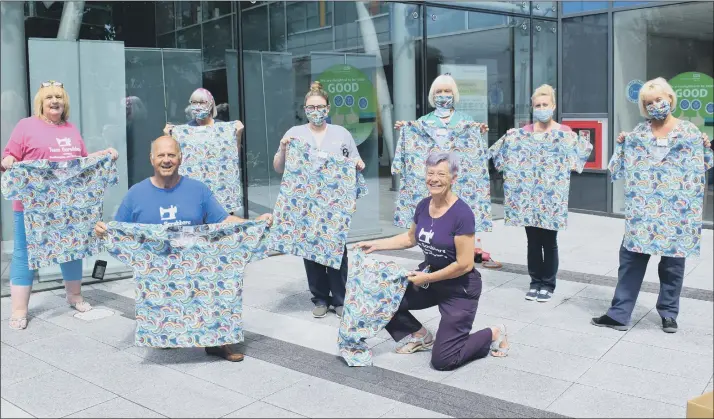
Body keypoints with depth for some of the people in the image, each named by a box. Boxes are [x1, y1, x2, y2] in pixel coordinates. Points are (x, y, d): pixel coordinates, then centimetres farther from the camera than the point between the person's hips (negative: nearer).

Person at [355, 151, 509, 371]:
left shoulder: (462, 213, -24)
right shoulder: (423, 206, -3)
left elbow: (465, 265, -24)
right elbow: (411, 238, 16)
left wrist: (427, 278, -17)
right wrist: (375, 245, 9)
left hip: (460, 288, -7)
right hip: (429, 279, 7)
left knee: (442, 360, -8)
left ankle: (493, 335, 16)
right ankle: (420, 335, 18)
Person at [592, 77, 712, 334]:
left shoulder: (690, 131, 2)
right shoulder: (638, 132, 5)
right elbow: (618, 170, 8)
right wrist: (621, 146, -6)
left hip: (677, 209, -1)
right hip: (643, 207, 1)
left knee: (673, 261, 8)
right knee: (631, 258, 0)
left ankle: (669, 314, 24)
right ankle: (619, 313, 6)